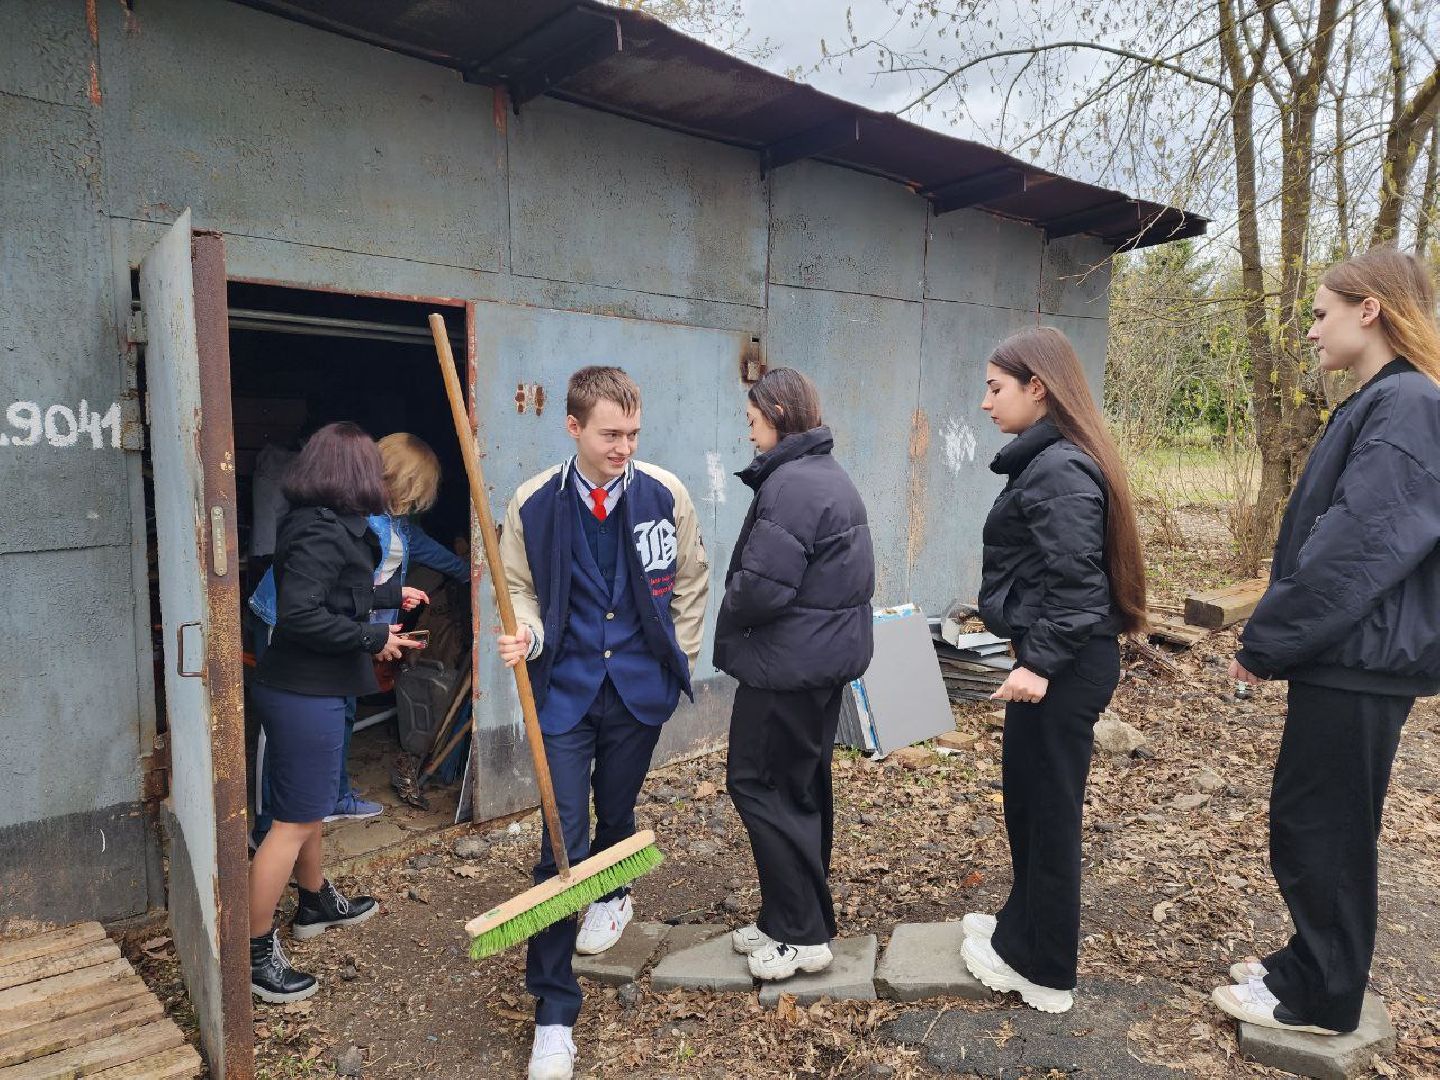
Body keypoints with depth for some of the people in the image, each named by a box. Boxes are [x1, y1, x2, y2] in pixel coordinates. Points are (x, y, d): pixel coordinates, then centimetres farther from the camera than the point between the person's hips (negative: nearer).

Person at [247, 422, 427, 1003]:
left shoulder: (319, 524, 8)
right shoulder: (323, 533, -22)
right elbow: (300, 614, -30)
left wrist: (391, 594, 34)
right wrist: (374, 638, -21)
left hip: (303, 688, 11)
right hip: (305, 693, -11)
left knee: (310, 803, 25)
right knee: (295, 821, -1)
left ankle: (317, 903, 45)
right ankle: (254, 953, 11)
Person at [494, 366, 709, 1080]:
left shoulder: (664, 495, -7)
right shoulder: (534, 505, -9)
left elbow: (690, 579, 6)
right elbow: (523, 590, 3)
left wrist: (678, 656, 6)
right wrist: (526, 636, -18)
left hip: (640, 688, 1)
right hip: (566, 691, -1)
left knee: (616, 811, 20)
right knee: (563, 839, -3)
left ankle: (612, 895, 55)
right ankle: (553, 1010, 10)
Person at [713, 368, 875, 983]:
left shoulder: (790, 483, -20)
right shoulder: (833, 476, 13)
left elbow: (762, 586, -26)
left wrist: (728, 618, -4)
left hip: (788, 664, -10)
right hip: (831, 653, 10)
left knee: (758, 783, 1)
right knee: (804, 786, 17)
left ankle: (802, 935, 9)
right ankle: (795, 919, 30)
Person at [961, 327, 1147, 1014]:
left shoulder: (1058, 469, -18)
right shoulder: (1051, 461, 13)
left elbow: (1072, 578, -23)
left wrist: (1039, 662, -24)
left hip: (1062, 667, -10)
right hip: (1061, 658, 10)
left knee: (1047, 810, 3)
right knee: (1028, 802, 20)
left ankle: (1041, 971, 20)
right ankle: (1024, 928, 38)